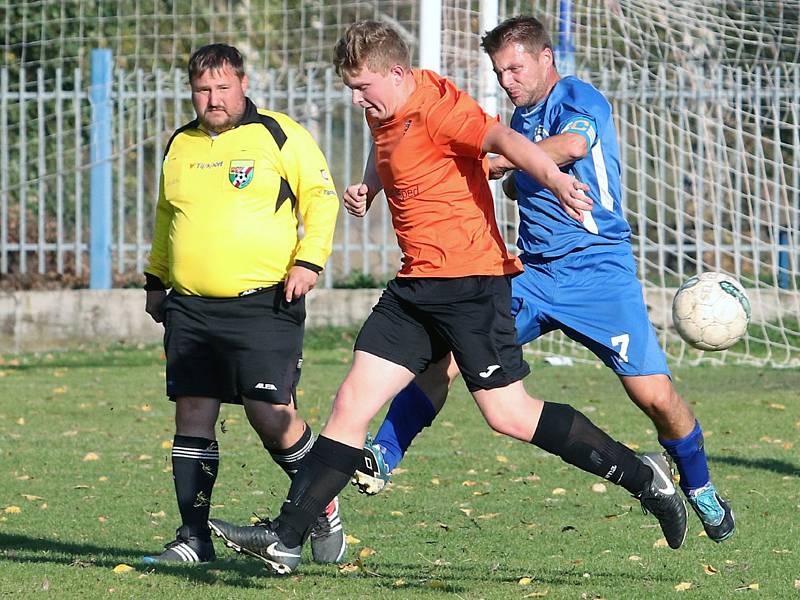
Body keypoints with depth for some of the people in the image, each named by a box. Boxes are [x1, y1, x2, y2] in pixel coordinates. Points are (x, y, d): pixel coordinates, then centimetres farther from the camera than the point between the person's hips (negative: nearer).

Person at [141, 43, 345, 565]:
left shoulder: (278, 135, -1)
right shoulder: (180, 146, 16)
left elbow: (321, 197, 0)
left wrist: (309, 260, -11)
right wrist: (155, 279, 27)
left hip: (264, 304, -5)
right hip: (190, 308, 5)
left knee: (271, 415, -10)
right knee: (193, 415, 0)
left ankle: (323, 507, 13)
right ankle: (193, 537, 5)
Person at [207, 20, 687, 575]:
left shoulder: (437, 106, -16)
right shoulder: (384, 111, 12)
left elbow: (503, 139, -34)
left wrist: (556, 180, -52)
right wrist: (369, 184, 13)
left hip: (470, 281, -9)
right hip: (417, 286, 9)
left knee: (508, 415, -8)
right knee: (352, 402, 2)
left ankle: (643, 477, 6)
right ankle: (286, 539, 1)